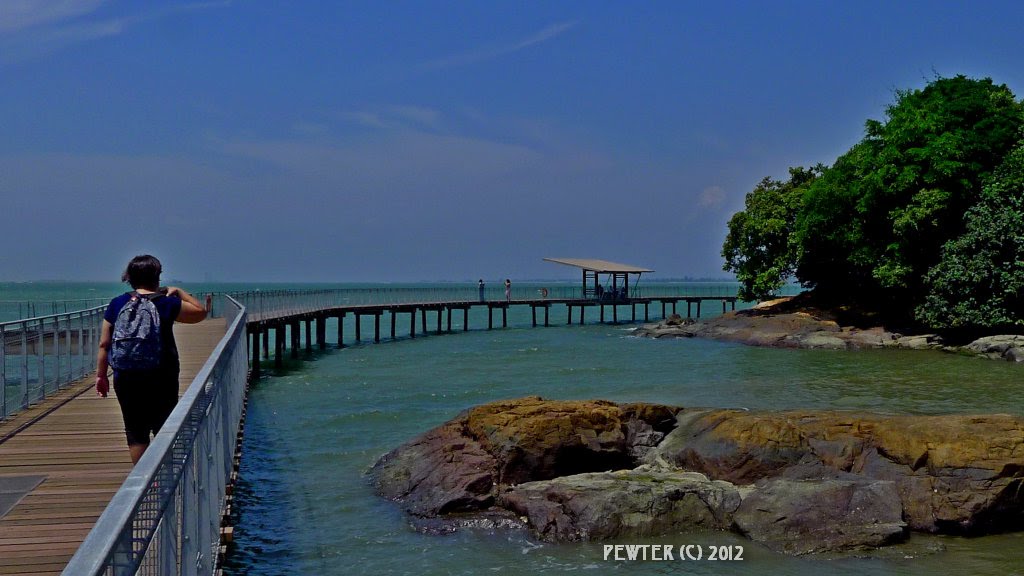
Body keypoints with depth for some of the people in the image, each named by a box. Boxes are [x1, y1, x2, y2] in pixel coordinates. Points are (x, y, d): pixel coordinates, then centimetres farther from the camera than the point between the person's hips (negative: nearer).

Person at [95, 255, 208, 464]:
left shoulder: (117, 304, 0)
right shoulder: (166, 304, -6)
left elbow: (104, 344, 1)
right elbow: (200, 312, 7)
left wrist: (101, 375, 9)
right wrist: (178, 292, 14)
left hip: (126, 379, 2)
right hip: (161, 379, -2)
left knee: (136, 433, 8)